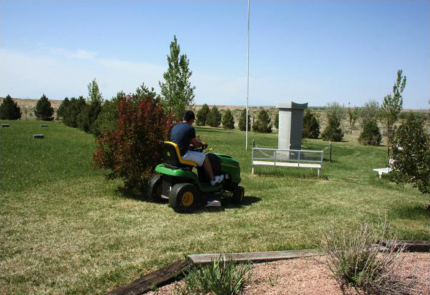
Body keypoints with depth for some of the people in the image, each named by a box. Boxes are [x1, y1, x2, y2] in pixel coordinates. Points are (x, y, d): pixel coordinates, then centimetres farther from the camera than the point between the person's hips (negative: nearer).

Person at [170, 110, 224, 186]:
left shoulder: (175, 127, 10)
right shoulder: (190, 128, -12)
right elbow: (195, 144, -4)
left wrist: (193, 140, 28)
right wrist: (202, 144, 17)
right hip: (183, 155, -8)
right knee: (204, 157, 9)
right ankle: (213, 180, 18)